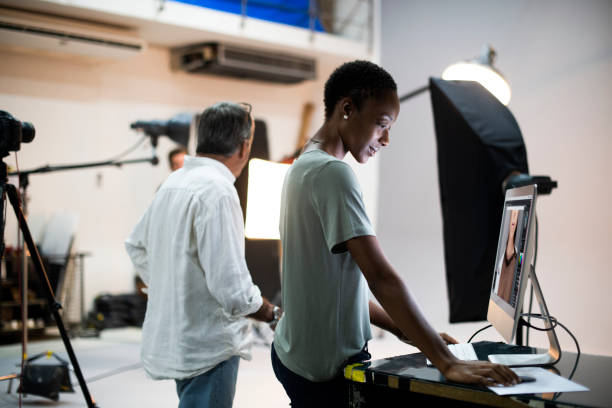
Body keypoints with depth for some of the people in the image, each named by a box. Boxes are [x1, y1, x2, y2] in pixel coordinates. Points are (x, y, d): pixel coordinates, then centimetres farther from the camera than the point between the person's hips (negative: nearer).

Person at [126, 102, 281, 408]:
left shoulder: (172, 182, 8)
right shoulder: (217, 190, -22)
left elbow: (136, 246, 23)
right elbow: (231, 286, -25)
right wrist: (273, 314, -9)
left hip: (172, 339, 10)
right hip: (208, 347, -9)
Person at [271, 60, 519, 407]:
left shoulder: (303, 167, 11)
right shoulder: (332, 173, -19)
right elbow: (381, 277, -26)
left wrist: (404, 330, 10)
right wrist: (447, 362, -26)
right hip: (326, 369, -9)